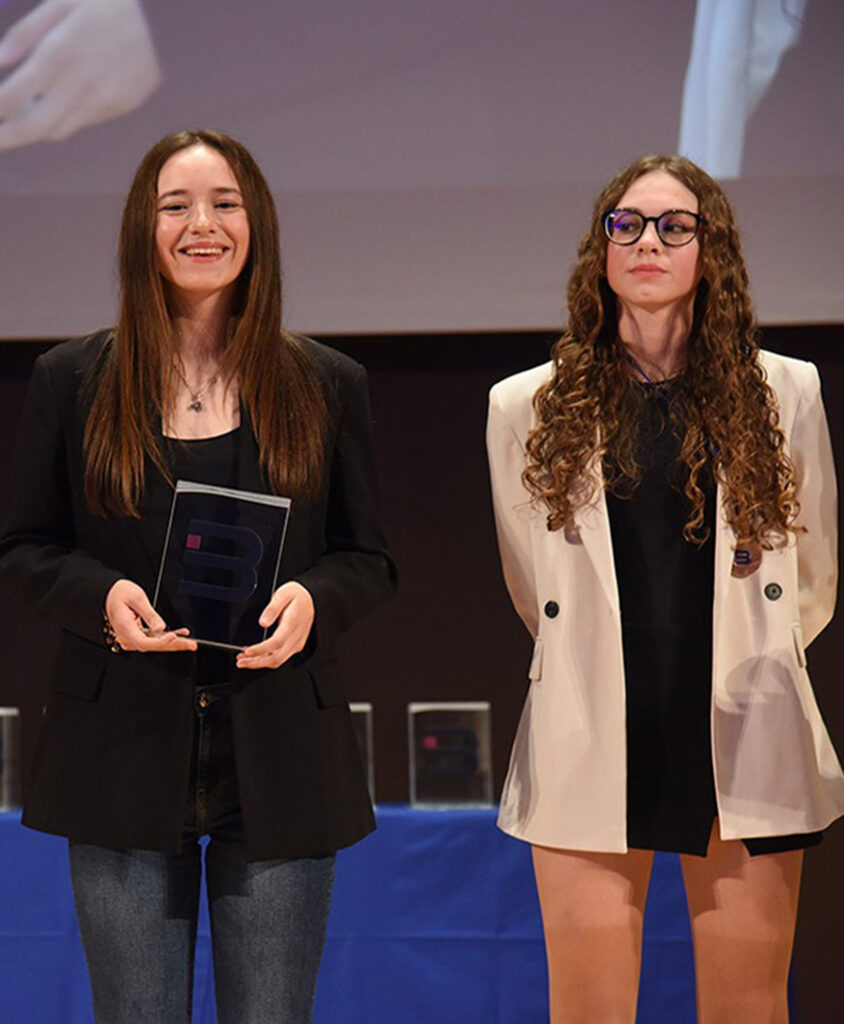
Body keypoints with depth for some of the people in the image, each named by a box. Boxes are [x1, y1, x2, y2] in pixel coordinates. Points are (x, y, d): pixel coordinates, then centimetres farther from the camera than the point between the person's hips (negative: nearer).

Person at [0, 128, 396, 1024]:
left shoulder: (326, 387, 7)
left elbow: (369, 559, 9)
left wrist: (311, 600, -14)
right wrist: (103, 598, -14)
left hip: (278, 758, 1)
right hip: (126, 756, 0)